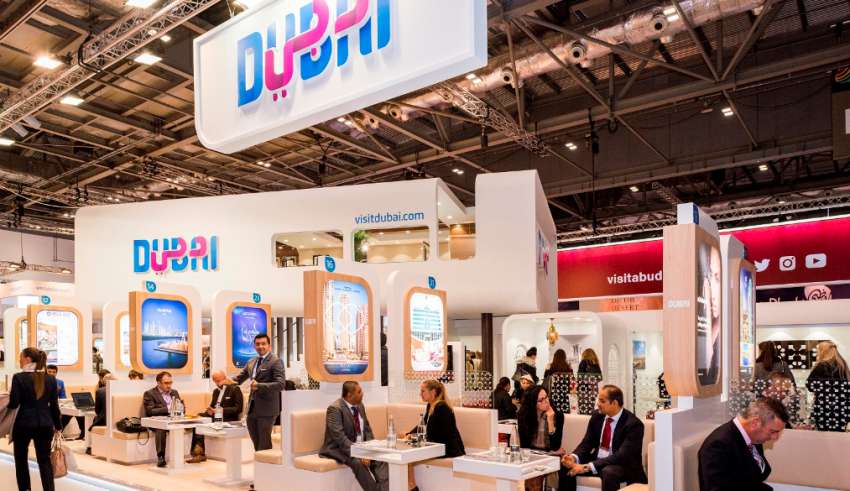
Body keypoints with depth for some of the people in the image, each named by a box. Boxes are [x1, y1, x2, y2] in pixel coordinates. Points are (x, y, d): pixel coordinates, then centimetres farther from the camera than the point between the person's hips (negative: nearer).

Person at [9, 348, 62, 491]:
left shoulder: (19, 377, -9)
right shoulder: (50, 378, 1)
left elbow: (14, 404, -9)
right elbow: (54, 405, 4)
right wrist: (57, 425, 13)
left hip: (24, 423, -3)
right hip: (45, 424, 3)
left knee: (21, 458, 17)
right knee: (45, 460, 7)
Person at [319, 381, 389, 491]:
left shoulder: (360, 405, 7)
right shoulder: (335, 409, -18)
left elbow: (367, 430, 13)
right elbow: (339, 437, -26)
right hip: (340, 450, -7)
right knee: (358, 462, -34)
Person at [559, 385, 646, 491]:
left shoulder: (633, 424, -19)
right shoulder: (597, 416, 2)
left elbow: (622, 456, -27)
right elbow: (587, 443, 4)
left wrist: (588, 467, -32)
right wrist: (574, 457, -21)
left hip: (624, 467, -6)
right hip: (596, 461, 6)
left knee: (609, 472, -38)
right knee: (566, 466, -13)